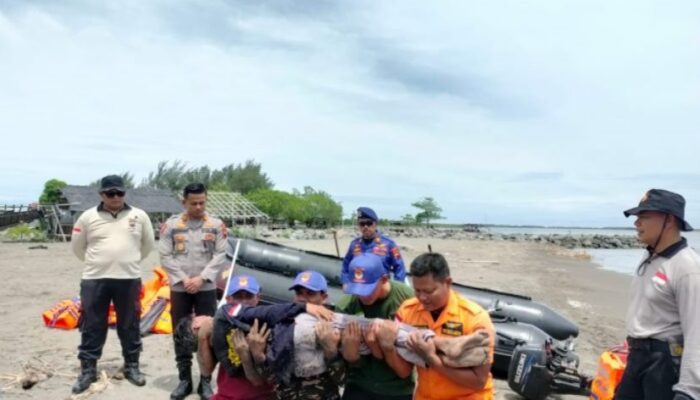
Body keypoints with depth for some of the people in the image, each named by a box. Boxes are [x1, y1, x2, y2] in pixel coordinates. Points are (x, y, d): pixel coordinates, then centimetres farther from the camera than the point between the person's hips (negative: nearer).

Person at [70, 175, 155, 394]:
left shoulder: (139, 216, 1)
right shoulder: (88, 217, 0)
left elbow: (149, 244, 14)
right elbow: (77, 246, 12)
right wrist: (96, 262, 13)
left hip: (129, 279, 0)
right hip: (94, 280, 0)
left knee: (130, 325, 10)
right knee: (92, 326, 6)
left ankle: (132, 366, 23)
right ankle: (87, 370, 19)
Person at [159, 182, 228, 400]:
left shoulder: (216, 225, -1)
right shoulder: (171, 225, -1)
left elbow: (220, 255, -4)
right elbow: (165, 256, -3)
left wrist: (201, 278, -14)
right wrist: (183, 279, -12)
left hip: (207, 288, 0)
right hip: (179, 288, 1)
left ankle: (206, 381, 14)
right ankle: (184, 380, 22)